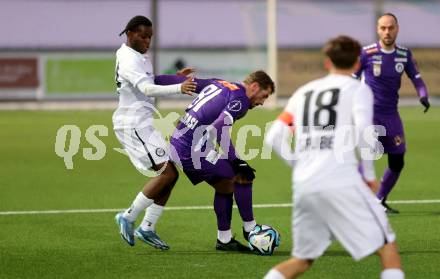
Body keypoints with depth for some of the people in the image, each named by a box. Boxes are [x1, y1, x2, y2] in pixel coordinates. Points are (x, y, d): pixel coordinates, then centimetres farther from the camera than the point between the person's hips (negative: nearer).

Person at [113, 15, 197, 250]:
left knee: (171, 173, 6)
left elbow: (148, 87, 28)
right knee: (167, 172, -15)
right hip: (132, 124, -10)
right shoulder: (129, 60, -16)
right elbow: (147, 89, -31)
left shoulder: (139, 57, 17)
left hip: (142, 125, 10)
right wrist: (178, 88, -45)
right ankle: (128, 217, -6)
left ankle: (147, 228, 9)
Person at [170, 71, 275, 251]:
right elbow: (220, 127, -25)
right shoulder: (240, 99, -12)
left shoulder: (218, 84, 18)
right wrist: (236, 161, -22)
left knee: (224, 185, 20)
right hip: (193, 151, -10)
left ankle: (224, 240, 23)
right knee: (242, 176, -4)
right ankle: (249, 229, 7)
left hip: (177, 145, 10)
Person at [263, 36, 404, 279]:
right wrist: (369, 174, -1)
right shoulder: (358, 89, 7)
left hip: (303, 185, 6)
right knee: (388, 248, 0)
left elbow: (273, 137, 16)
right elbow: (363, 130, -12)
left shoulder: (304, 92, 22)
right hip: (341, 181, -5)